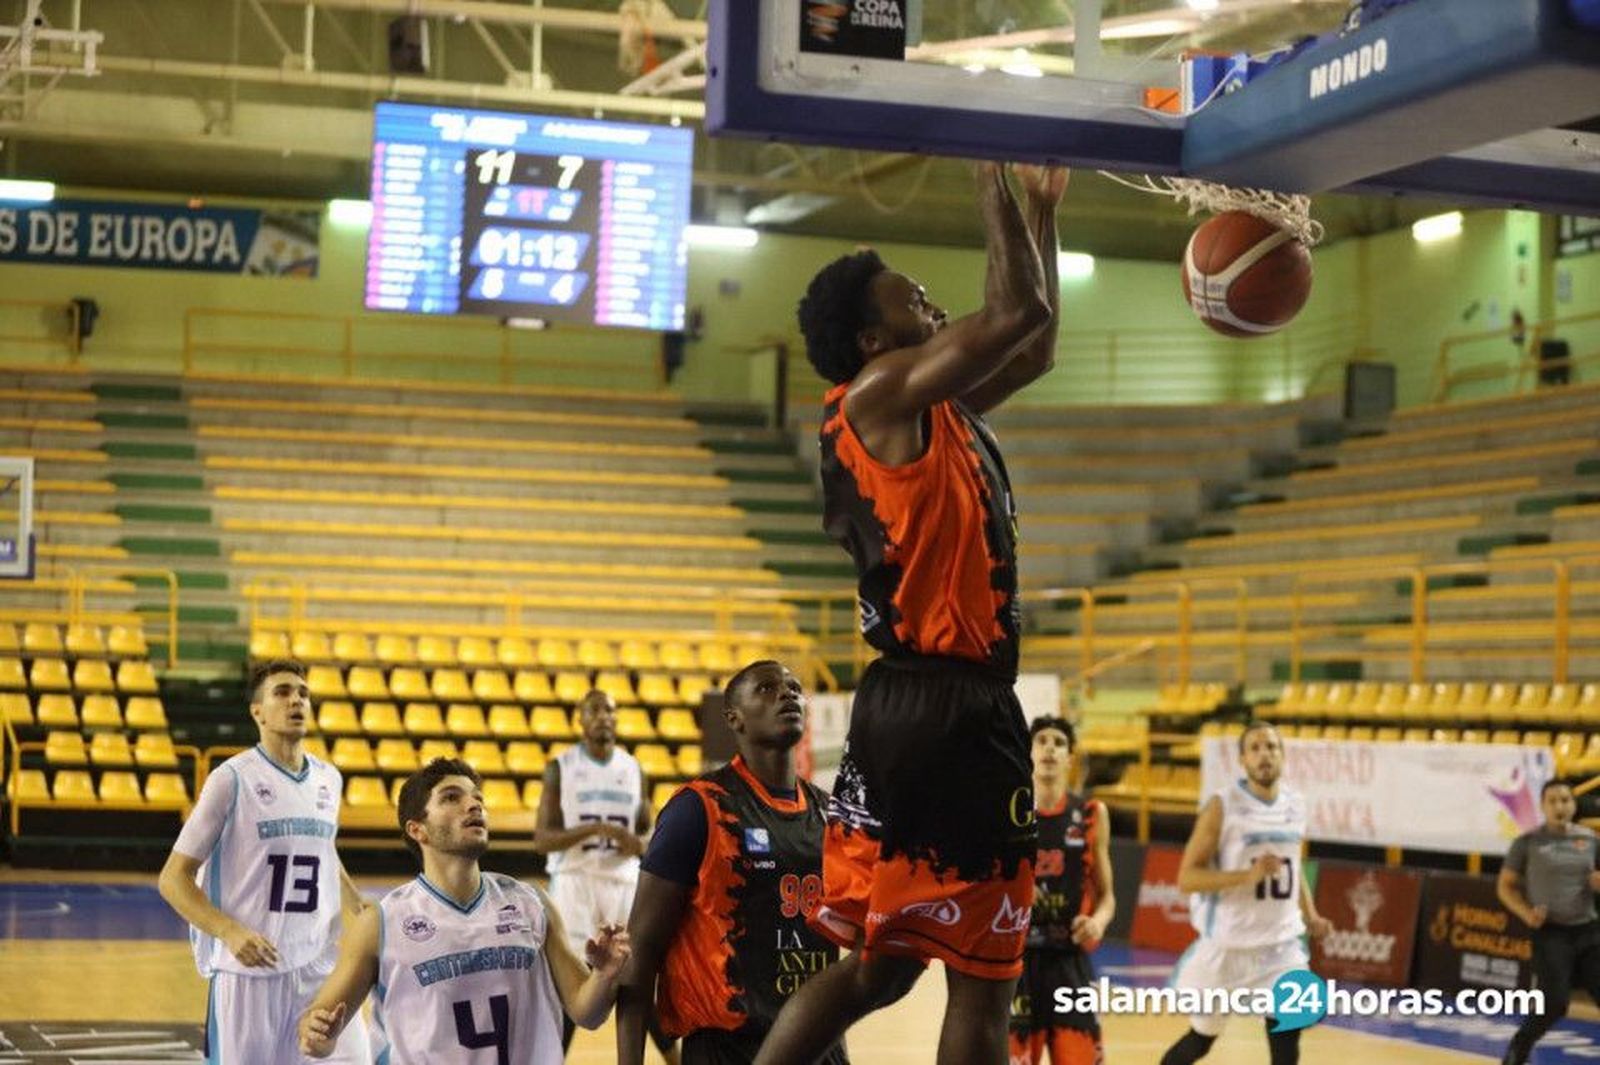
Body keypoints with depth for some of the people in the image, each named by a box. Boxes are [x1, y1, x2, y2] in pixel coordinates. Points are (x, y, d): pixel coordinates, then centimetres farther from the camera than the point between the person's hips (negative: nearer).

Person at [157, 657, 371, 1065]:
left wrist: (358, 908, 11)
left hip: (320, 969, 5)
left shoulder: (329, 780, 9)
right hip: (248, 971, -4)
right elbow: (173, 879, -7)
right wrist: (231, 932, -21)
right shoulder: (232, 779, -8)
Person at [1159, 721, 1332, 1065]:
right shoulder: (1222, 806, -13)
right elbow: (1186, 878, -16)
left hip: (1281, 941, 4)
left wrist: (1310, 916, 6)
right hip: (1227, 943, -4)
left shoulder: (1295, 804, 6)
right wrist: (1248, 875, -27)